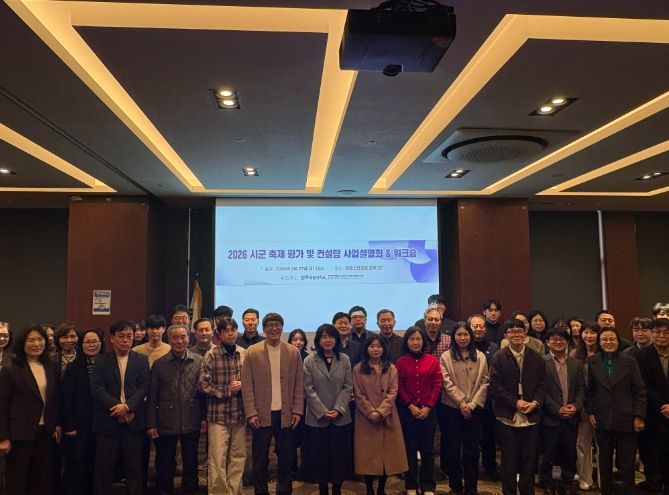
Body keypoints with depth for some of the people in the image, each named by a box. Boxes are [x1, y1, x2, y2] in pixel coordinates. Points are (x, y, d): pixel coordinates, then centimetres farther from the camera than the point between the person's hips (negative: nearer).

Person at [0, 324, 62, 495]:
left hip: (45, 431, 4)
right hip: (20, 433, -4)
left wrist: (57, 424, 8)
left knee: (40, 479, 13)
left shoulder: (52, 367, 4)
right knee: (16, 481, 9)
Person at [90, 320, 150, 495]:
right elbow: (96, 389, -5)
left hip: (133, 420, 0)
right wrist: (117, 406, -15)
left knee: (134, 467, 6)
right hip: (107, 420, 0)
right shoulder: (101, 360, 5)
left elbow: (144, 387, -1)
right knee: (104, 467, 6)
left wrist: (127, 406, -16)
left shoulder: (141, 360, 7)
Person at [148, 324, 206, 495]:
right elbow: (152, 397, 0)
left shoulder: (199, 361, -1)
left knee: (191, 462, 13)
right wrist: (151, 423, -2)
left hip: (192, 423, 1)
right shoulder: (159, 364, -2)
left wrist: (204, 417, -1)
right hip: (166, 423, 0)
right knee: (165, 463, 12)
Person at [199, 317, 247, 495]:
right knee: (218, 459, 0)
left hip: (240, 413, 3)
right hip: (218, 415, -3)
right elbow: (204, 385, -8)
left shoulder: (245, 354, 4)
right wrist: (227, 390, -11)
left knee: (238, 457, 11)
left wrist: (242, 385, -10)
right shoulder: (211, 356, -5)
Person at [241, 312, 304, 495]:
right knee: (260, 458, 9)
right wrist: (251, 413, -9)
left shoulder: (293, 352, 3)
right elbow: (247, 385, -3)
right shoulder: (252, 352, -2)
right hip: (262, 414, -1)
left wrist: (297, 411, -1)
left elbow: (299, 385, 4)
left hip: (286, 414, 1)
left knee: (285, 456, 11)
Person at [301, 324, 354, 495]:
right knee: (319, 456, 5)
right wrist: (323, 412, -13)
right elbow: (308, 389, -6)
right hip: (317, 418, -1)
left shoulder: (344, 360, 3)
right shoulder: (309, 361, -2)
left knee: (339, 455, 7)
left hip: (341, 418, 1)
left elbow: (348, 387, 0)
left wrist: (338, 409, -12)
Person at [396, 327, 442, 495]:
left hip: (428, 410, 0)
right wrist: (411, 406, -10)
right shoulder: (401, 362, 0)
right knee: (410, 448, 8)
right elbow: (399, 387, -1)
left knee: (428, 448, 5)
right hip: (407, 410, 0)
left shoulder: (433, 360, 1)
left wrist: (428, 407, -9)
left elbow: (437, 386, -1)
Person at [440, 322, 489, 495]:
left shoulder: (480, 357, 5)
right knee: (454, 446, 6)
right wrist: (461, 403, -13)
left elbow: (484, 383, 1)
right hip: (453, 407, -1)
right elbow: (447, 383, -7)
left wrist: (472, 404, -9)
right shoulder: (446, 356, 0)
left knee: (472, 447, 6)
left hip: (474, 408, 1)